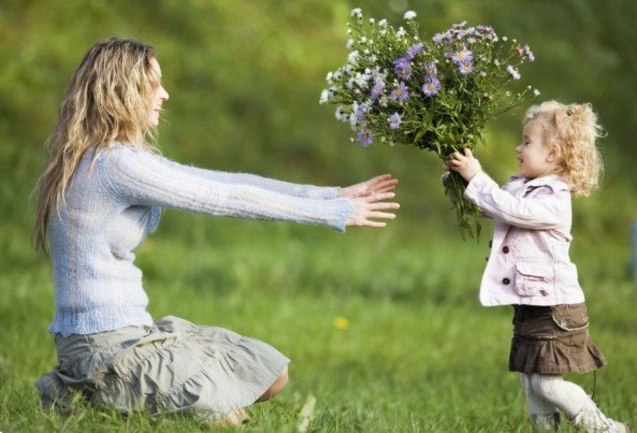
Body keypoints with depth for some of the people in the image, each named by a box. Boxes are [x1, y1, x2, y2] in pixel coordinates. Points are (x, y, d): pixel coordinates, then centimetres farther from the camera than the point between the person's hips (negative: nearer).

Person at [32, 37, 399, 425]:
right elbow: (227, 199, -16)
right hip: (108, 346, -10)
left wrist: (333, 196, 3)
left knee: (272, 374, 15)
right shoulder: (115, 164, -19)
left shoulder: (111, 159, 11)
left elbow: (221, 182, 8)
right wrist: (336, 213, -9)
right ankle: (88, 395, 0)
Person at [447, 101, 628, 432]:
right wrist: (462, 178, 1)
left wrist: (476, 177, -23)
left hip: (555, 308, -9)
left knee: (547, 383, -9)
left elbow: (510, 210, -30)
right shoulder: (521, 186, 9)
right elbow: (486, 206, 18)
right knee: (529, 382, 11)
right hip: (528, 306, 9)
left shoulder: (554, 201, -19)